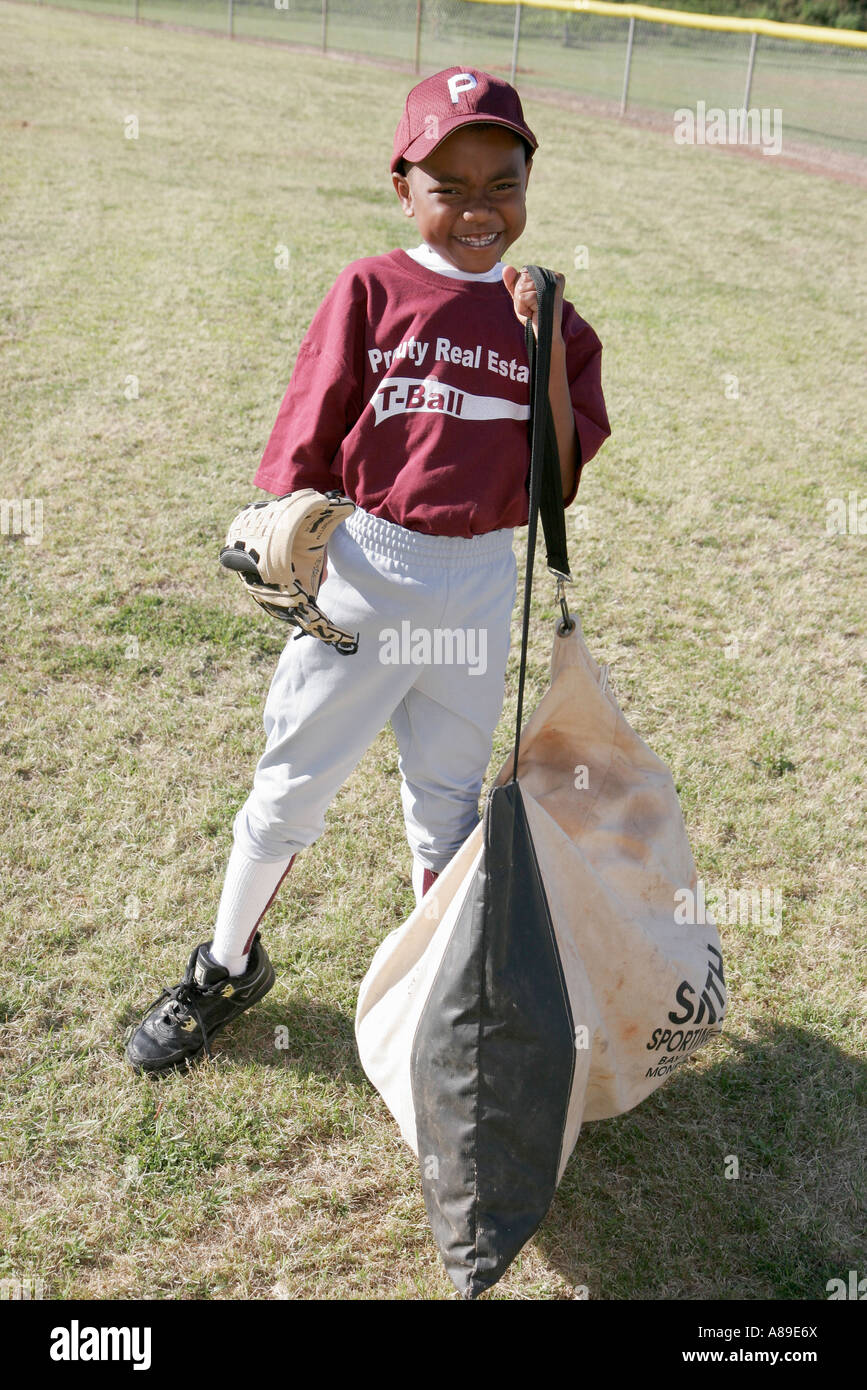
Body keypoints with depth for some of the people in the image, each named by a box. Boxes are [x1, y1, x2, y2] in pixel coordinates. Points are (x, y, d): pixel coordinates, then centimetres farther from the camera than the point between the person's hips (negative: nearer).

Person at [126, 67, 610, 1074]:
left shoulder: (546, 320, 2)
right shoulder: (371, 291, -7)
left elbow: (557, 483, -6)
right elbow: (305, 446, -5)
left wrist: (549, 348, -13)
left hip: (478, 586, 3)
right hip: (362, 571, -2)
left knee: (448, 799, 17)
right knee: (290, 787, 8)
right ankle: (228, 967, 32)